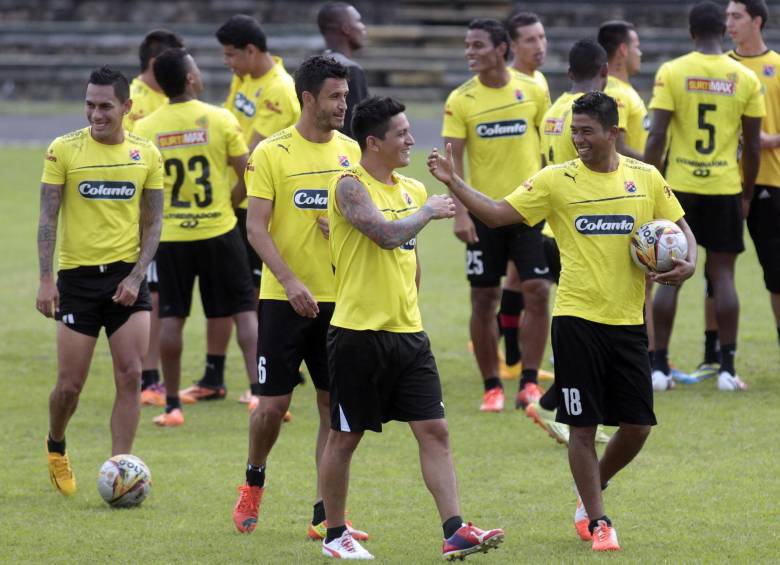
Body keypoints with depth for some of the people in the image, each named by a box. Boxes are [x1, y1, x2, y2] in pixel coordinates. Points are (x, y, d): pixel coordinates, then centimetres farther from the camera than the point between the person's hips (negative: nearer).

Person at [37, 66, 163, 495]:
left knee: (130, 376, -8)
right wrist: (45, 280, -11)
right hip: (77, 277, -2)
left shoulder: (146, 155, 3)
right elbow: (47, 218, -3)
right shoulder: (63, 150, -3)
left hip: (127, 277, 2)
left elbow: (153, 222, 6)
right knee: (70, 383, 0)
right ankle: (55, 447, 30)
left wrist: (136, 276, -7)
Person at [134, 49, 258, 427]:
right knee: (244, 311, 7)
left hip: (169, 234, 1)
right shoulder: (220, 120, -7)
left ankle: (172, 406, 7)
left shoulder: (146, 129, -3)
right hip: (218, 229, -1)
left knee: (171, 318, 6)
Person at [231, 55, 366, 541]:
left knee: (334, 406, 2)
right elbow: (256, 227, -10)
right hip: (285, 299, -4)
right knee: (274, 405, 0)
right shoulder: (272, 153, -7)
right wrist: (290, 281, -21)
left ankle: (325, 515, 8)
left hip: (339, 297, 4)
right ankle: (254, 481, 28)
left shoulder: (350, 151, 7)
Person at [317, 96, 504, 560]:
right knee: (345, 436, 4)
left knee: (434, 430, -2)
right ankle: (335, 534, 16)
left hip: (408, 332, 6)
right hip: (359, 332, -6)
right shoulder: (351, 187, -11)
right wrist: (429, 211, -10)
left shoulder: (412, 190, 12)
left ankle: (455, 531, -5)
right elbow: (388, 234, -25)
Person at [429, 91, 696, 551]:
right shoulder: (556, 180, -2)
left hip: (629, 322, 2)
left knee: (637, 424, 3)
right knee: (583, 426, -1)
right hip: (577, 319, -2)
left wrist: (688, 264, -6)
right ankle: (597, 521, 11)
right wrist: (454, 184, -17)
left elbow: (680, 227, 14)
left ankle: (593, 489, 30)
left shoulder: (646, 178, 5)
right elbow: (499, 214, -5)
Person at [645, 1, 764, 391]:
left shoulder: (671, 73, -5)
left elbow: (656, 138, -9)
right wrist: (746, 194, 15)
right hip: (725, 188, 1)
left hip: (679, 185, -1)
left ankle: (659, 367, 5)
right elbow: (752, 146, 3)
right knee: (723, 275, 6)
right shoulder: (746, 79, 0)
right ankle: (727, 369, 2)